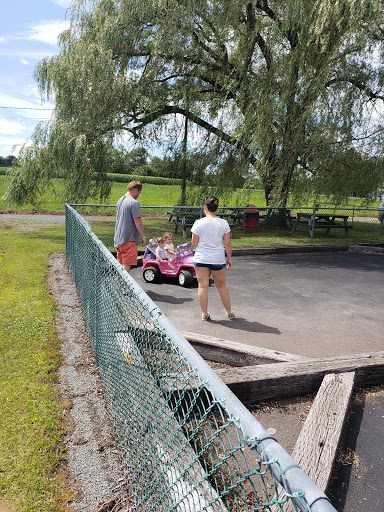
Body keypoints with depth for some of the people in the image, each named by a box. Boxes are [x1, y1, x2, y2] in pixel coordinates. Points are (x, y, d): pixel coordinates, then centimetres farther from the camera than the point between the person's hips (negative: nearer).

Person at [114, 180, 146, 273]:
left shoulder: (120, 200, 12)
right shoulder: (134, 203, -16)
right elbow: (137, 222, -19)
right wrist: (143, 236, -9)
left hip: (118, 238, 9)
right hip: (129, 239, -9)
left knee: (120, 264, 17)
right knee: (127, 265, -4)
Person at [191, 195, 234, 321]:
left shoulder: (198, 223, -7)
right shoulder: (224, 223, -5)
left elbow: (194, 243, -2)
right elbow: (227, 243, -1)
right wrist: (229, 258, 11)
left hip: (201, 259, -1)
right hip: (218, 259, 1)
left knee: (202, 286, 7)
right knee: (221, 285, 16)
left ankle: (204, 314, 14)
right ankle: (229, 312, 26)